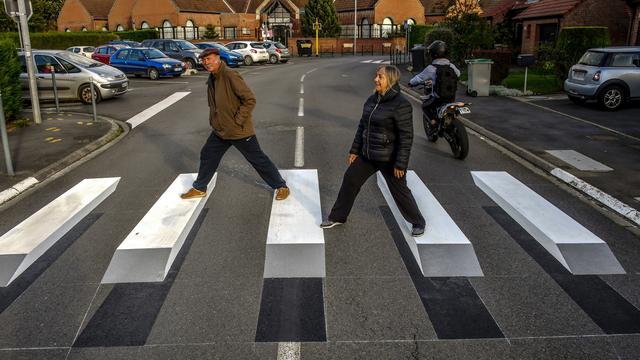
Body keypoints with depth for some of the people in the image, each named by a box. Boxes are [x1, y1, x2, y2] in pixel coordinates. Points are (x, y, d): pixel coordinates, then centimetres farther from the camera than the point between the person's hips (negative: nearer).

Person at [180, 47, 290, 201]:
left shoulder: (230, 76, -20)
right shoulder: (211, 78, 7)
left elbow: (250, 99, -24)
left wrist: (238, 121, -21)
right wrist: (213, 119, 13)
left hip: (240, 131, -8)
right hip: (220, 130, 9)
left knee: (258, 159, 1)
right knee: (207, 155, 17)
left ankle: (281, 186, 15)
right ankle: (199, 188, 35)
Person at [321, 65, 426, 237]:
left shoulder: (401, 104, -19)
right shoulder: (372, 100, 4)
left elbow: (406, 137, -19)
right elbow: (362, 126, 13)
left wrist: (401, 164, -19)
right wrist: (355, 150, 12)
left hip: (389, 158, -7)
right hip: (367, 155, 7)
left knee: (399, 191, 6)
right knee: (350, 180, 11)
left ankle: (418, 223, 28)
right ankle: (337, 217, 27)